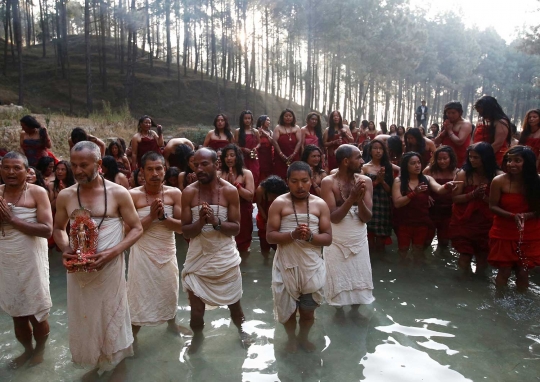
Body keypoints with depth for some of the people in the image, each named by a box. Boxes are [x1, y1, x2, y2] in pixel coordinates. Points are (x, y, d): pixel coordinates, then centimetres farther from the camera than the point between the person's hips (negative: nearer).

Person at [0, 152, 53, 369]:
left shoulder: (37, 193, -10)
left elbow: (47, 230, -18)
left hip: (31, 262, -4)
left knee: (36, 312, 8)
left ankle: (40, 348, 34)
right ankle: (27, 349, 38)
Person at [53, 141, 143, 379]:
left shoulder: (118, 193, -10)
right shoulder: (65, 196, 0)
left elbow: (136, 228, -6)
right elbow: (58, 228, 13)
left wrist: (112, 252, -20)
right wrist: (65, 249, -8)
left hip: (109, 267, -3)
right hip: (77, 269, 4)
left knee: (112, 316, 10)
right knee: (84, 318, 16)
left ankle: (118, 364, 33)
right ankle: (96, 364, 39)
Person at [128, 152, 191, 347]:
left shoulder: (175, 193, -5)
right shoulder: (133, 195, -12)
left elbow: (182, 227, -8)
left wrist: (164, 216, -21)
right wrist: (151, 216, -23)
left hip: (167, 252, 4)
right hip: (143, 253, -3)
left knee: (170, 289, 21)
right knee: (140, 293, 4)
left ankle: (172, 323, 46)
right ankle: (133, 334, 25)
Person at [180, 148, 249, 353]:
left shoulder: (230, 191, -8)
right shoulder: (189, 192, -6)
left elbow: (236, 228, -9)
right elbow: (185, 232, -6)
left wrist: (215, 221, -26)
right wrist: (201, 221, -25)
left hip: (225, 257, 0)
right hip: (198, 258, 1)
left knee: (234, 302, 16)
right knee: (196, 309, 8)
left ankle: (240, 329, 46)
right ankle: (197, 336, 38)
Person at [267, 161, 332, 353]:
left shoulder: (320, 204, -1)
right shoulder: (279, 203, -6)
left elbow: (328, 238, -3)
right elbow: (270, 236, -10)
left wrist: (310, 236, -22)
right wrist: (292, 235, -25)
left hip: (312, 266, 1)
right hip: (286, 266, -1)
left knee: (308, 310, 15)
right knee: (288, 309, 15)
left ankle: (303, 337, 44)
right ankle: (291, 338, 42)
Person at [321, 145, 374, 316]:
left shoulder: (365, 181, -6)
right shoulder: (328, 182, -14)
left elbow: (367, 217, -9)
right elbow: (334, 217, -19)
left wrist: (360, 199, -27)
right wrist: (352, 198, -29)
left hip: (359, 241, 3)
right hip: (336, 242, -2)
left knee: (360, 279, 10)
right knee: (337, 281, 8)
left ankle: (355, 308, 35)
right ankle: (339, 308, 34)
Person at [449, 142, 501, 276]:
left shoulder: (497, 176, -4)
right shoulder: (463, 174, -6)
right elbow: (455, 198, -8)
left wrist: (484, 196, -21)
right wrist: (473, 194, -21)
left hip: (485, 224, 1)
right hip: (464, 222, -1)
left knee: (482, 257, 11)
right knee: (465, 256, 1)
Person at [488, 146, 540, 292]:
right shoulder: (499, 181, -14)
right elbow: (493, 206, -7)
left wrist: (526, 215, -23)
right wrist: (513, 216, -22)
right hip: (504, 234, -1)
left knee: (523, 272, 11)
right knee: (504, 271, 8)